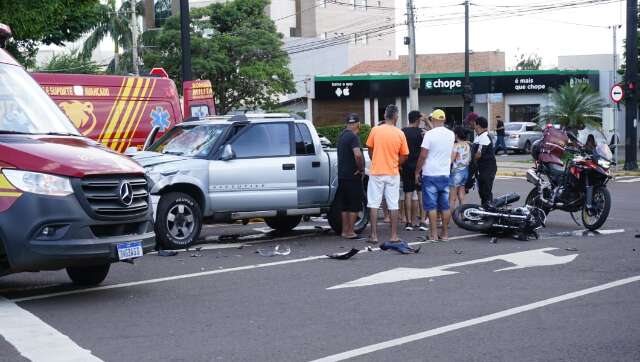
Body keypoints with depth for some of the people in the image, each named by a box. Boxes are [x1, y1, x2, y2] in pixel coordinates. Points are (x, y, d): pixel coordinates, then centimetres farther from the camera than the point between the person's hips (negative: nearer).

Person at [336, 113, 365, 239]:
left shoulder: (342, 135, 13)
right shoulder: (353, 137, -16)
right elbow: (358, 154, -31)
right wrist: (361, 169, -16)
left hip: (342, 175, 9)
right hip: (353, 176, -8)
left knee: (345, 205, 13)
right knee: (355, 205, -2)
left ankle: (345, 231, 15)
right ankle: (350, 232, -1)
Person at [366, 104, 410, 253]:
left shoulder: (375, 130, -5)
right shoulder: (400, 134, -4)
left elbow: (370, 150, 6)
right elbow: (404, 157, 1)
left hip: (376, 173, -1)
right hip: (393, 174, 1)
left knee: (374, 204, 6)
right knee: (393, 205, 6)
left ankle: (374, 236, 5)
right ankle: (394, 236, 6)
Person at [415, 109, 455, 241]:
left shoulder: (429, 134, -13)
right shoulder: (451, 134, 4)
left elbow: (423, 156, -13)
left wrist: (417, 171, -2)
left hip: (430, 174, -5)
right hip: (445, 174, 5)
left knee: (431, 206, 0)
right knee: (445, 206, 9)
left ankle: (434, 234, -1)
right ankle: (445, 233, 13)